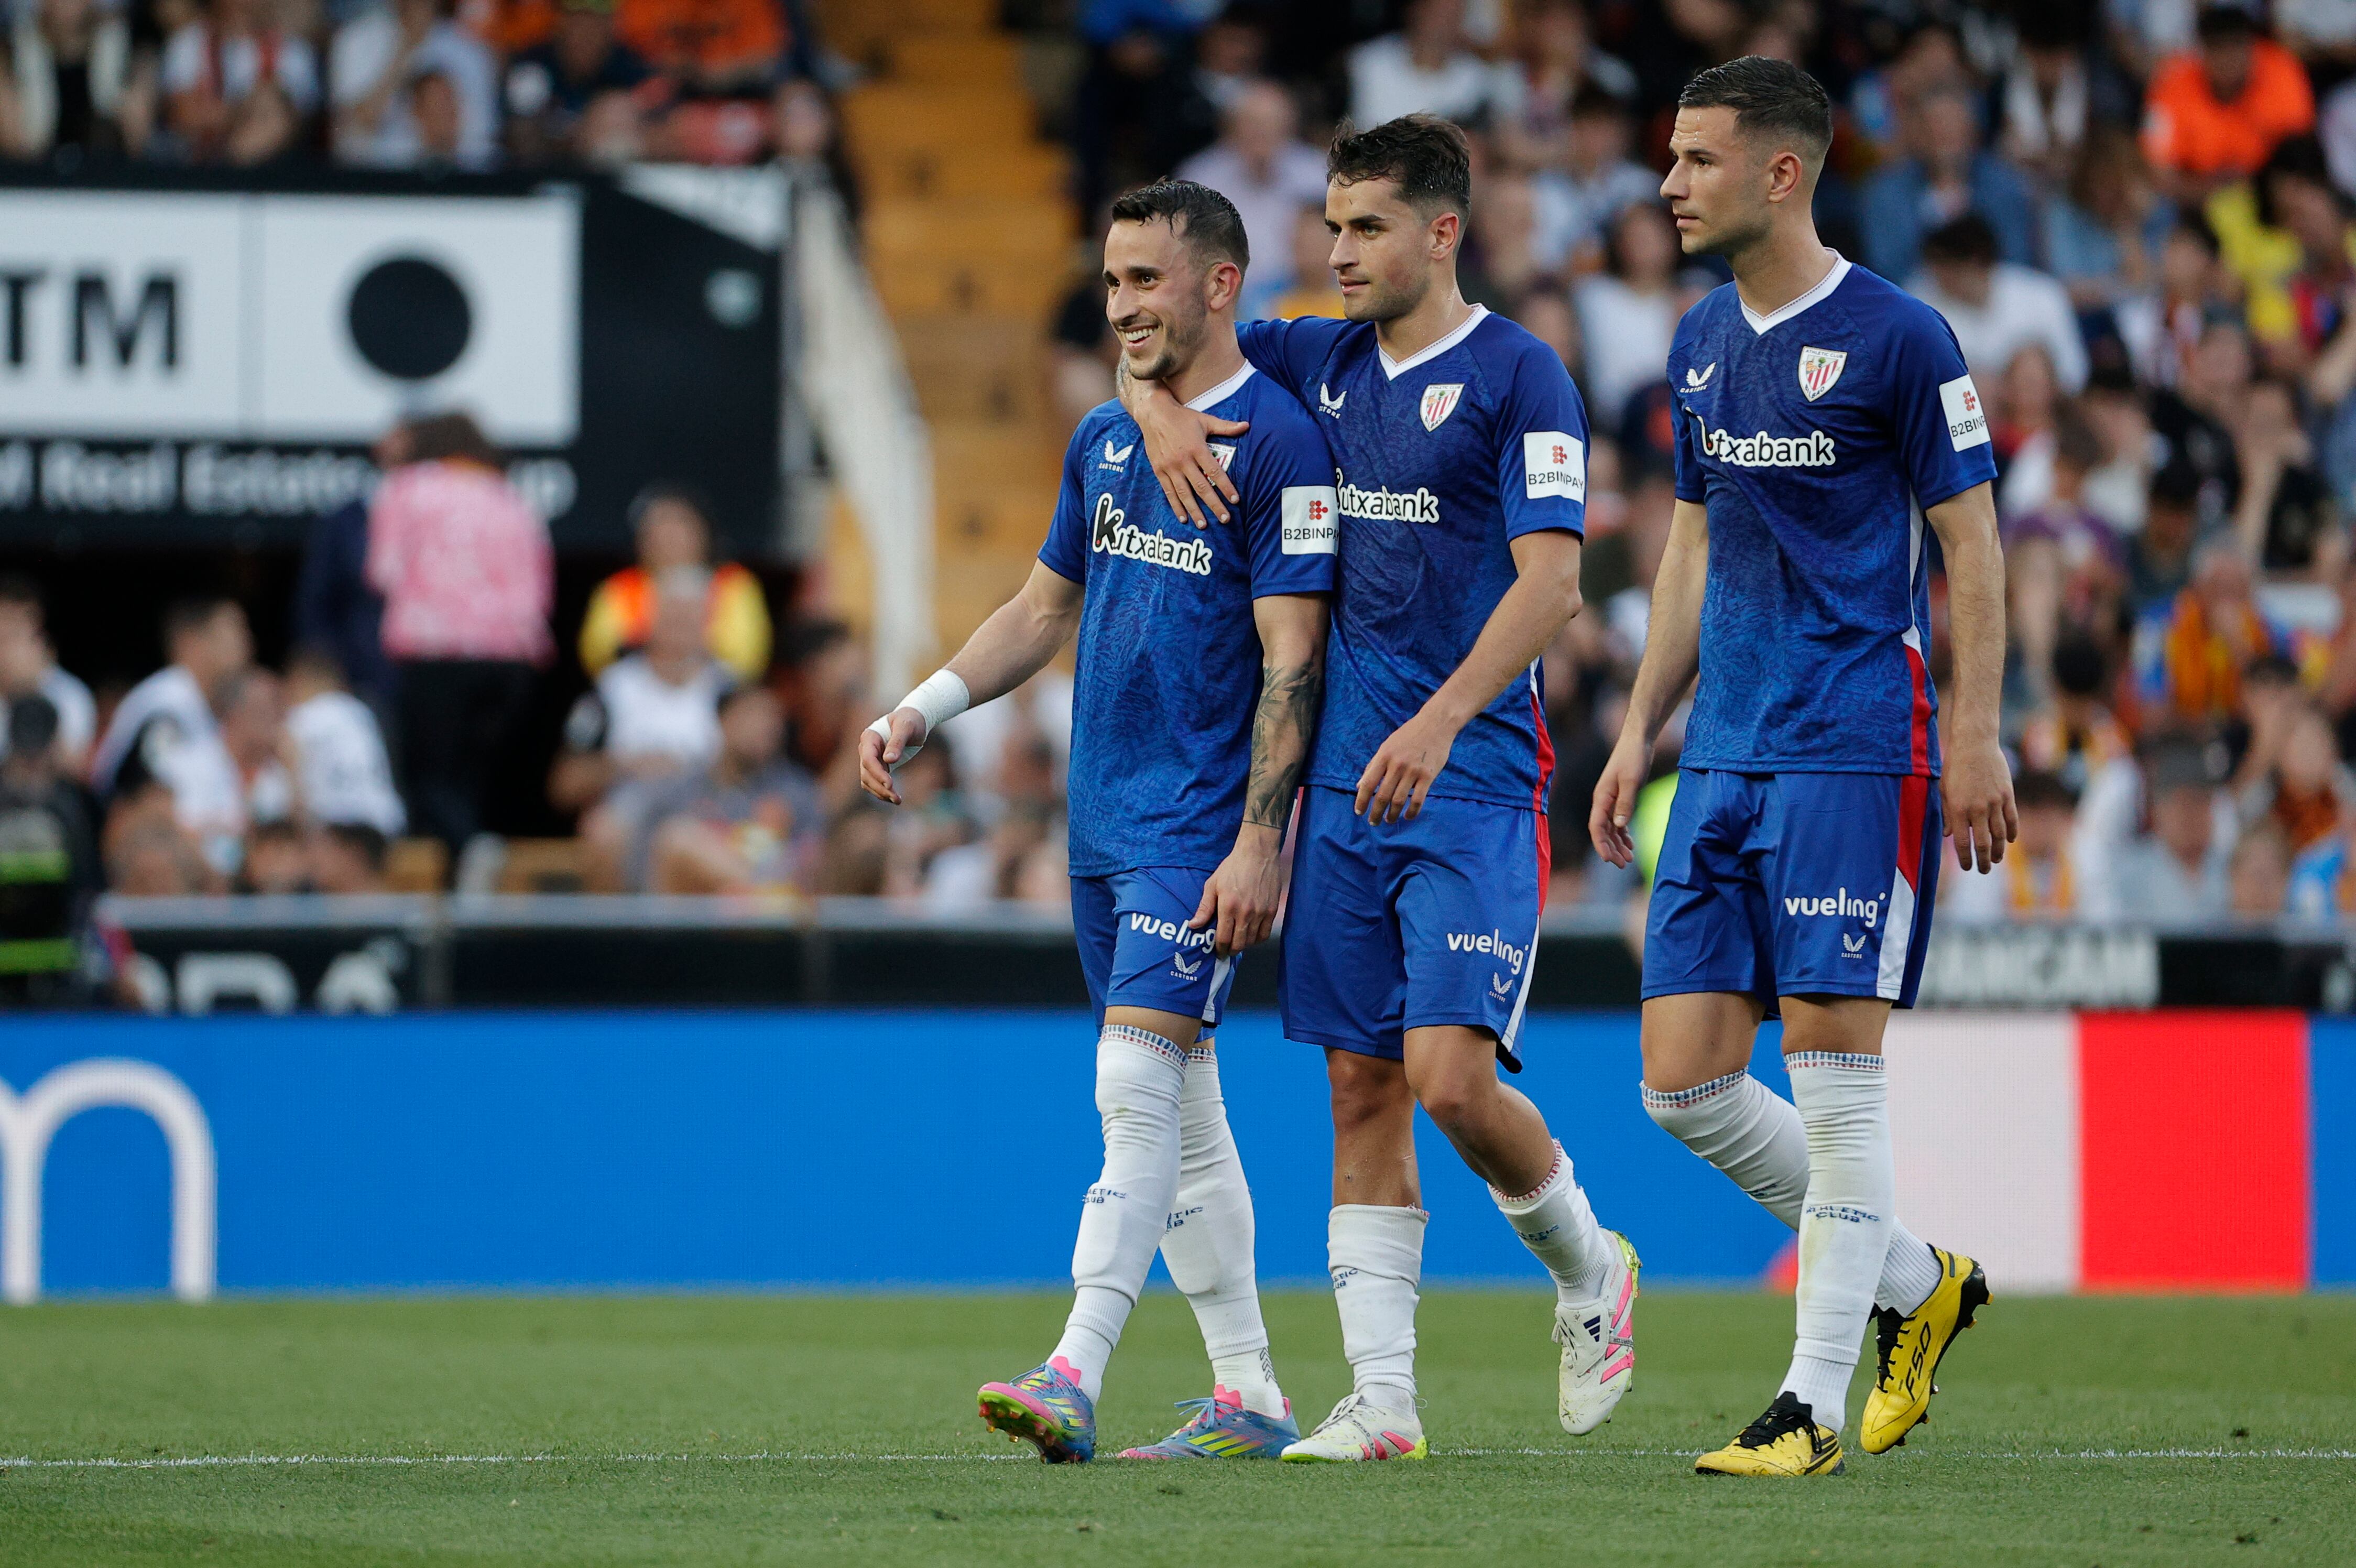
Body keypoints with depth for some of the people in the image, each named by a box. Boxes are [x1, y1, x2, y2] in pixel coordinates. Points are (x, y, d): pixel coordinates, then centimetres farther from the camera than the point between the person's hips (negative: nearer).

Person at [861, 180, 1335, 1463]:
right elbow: (1046, 608, 23)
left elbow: (1291, 659, -14)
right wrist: (921, 713, 11)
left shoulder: (1278, 443, -11)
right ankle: (1247, 1395, 14)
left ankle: (1074, 1377, -22)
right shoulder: (1103, 439, 13)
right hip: (1105, 820, 8)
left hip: (1201, 827, -8)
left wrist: (1259, 844, -19)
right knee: (1176, 1105, 9)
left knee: (1138, 1080, -16)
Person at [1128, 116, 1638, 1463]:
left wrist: (1442, 720, -25)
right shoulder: (1325, 361, 12)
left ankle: (1591, 1273, 13)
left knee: (1452, 1075, -14)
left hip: (1474, 783, -6)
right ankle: (1384, 1401, 5)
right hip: (1347, 785, 6)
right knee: (1363, 1086, 3)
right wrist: (1160, 410, 3)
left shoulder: (1517, 376, -7)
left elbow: (1551, 582, -15)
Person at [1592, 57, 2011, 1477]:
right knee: (1685, 1080, 2)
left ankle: (1815, 1404, -2)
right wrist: (1642, 731, 18)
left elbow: (1971, 548, -6)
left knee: (1832, 1069, -7)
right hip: (1726, 761, 7)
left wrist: (1978, 742, -11)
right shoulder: (1703, 345, 14)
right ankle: (1916, 1285, 21)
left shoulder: (1897, 338, -8)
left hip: (1858, 751, -7)